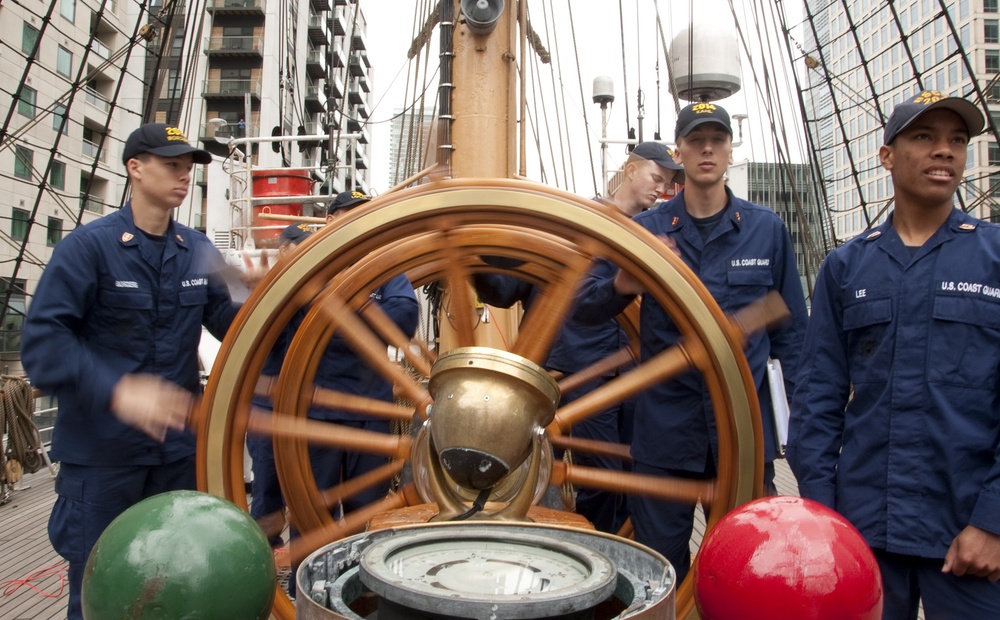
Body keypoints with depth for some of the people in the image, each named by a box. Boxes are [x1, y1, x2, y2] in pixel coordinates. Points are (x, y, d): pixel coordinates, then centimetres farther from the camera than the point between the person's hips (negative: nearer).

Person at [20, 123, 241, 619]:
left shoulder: (198, 251, 6)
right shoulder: (89, 245, -9)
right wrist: (115, 392, -30)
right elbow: (42, 340, -16)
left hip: (179, 448, 4)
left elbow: (229, 326, 7)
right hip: (101, 451, -4)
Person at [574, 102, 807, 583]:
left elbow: (789, 328, 7)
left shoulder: (766, 229, 3)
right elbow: (585, 305, -3)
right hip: (665, 431, 0)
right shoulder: (644, 231, 2)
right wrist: (622, 285, -24)